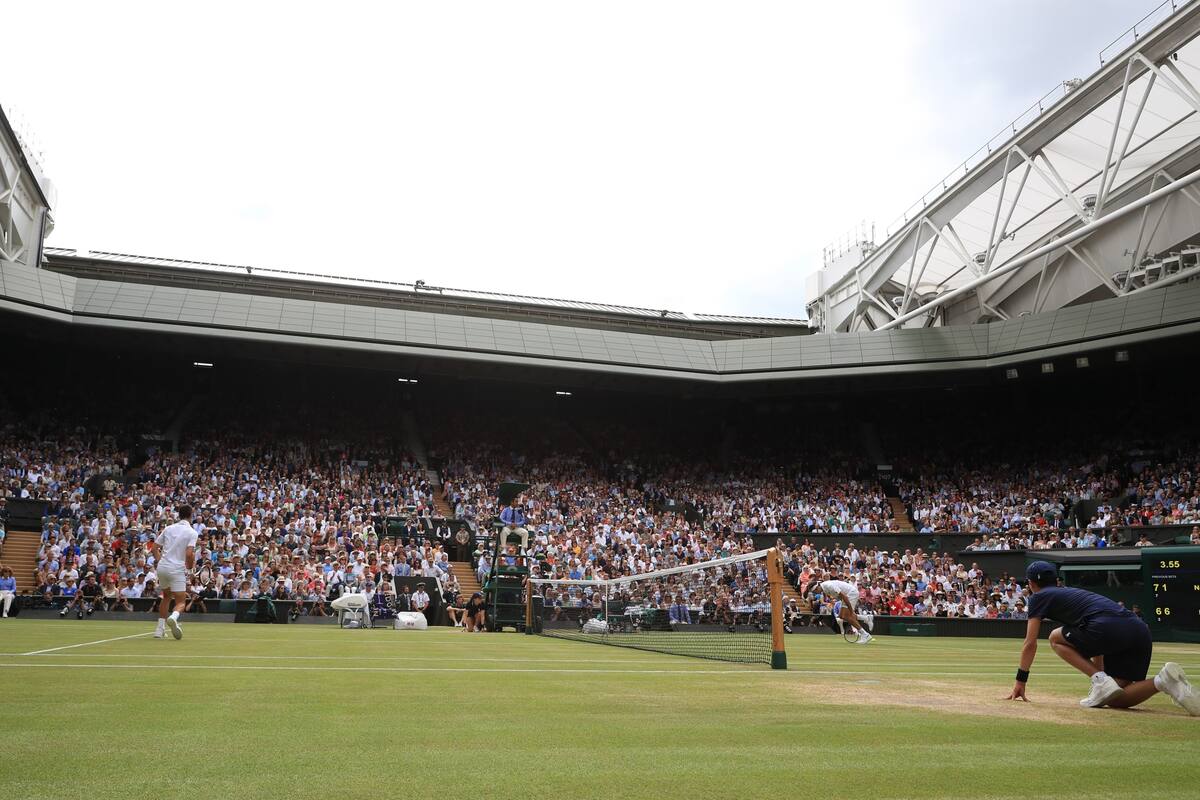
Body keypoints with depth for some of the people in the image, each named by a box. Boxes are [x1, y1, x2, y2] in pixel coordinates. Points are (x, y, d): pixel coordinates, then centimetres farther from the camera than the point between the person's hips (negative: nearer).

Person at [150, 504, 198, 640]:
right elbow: (189, 554, -16)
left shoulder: (168, 528, 10)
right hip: (177, 569, -5)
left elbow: (154, 548, 11)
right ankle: (173, 617, -32)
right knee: (181, 602, 2)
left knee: (167, 596, 26)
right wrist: (189, 567, 0)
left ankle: (160, 629, 23)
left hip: (162, 567, 5)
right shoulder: (191, 532, -5)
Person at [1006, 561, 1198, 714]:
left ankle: (1101, 681, 0)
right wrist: (1100, 676, 44)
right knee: (1115, 700, 13)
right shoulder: (1073, 593, 38)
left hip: (1109, 627, -8)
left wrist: (1020, 682, 16)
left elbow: (1030, 643, 11)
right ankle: (1163, 680, -10)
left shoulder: (1039, 597, 16)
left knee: (1056, 638, 17)